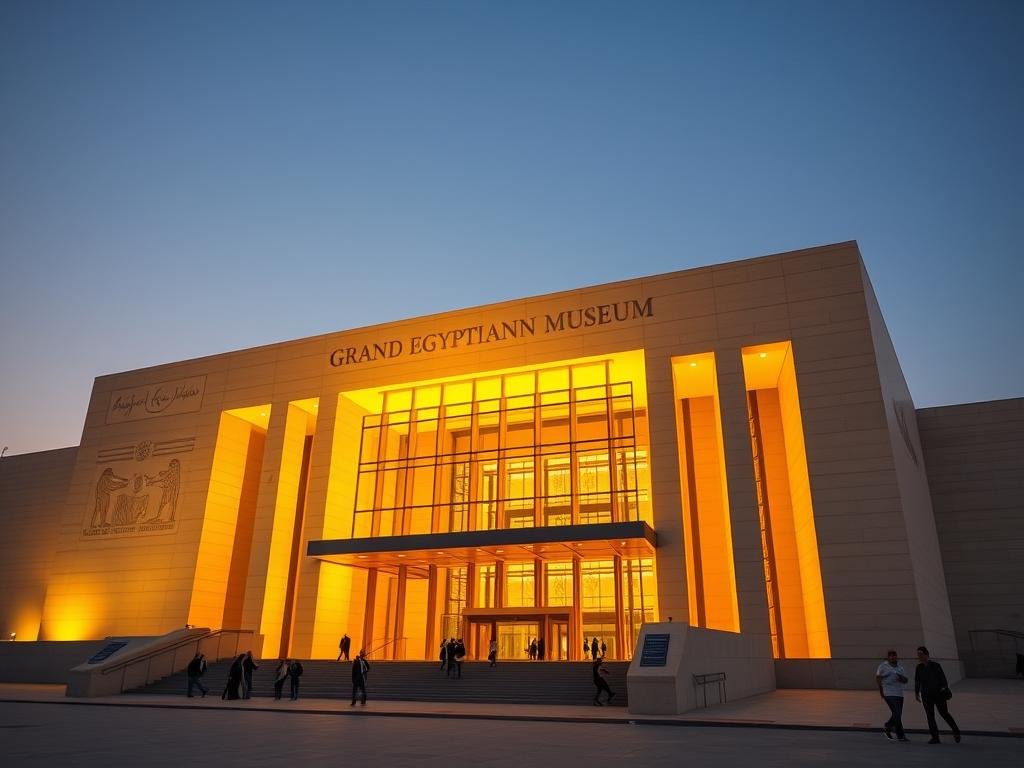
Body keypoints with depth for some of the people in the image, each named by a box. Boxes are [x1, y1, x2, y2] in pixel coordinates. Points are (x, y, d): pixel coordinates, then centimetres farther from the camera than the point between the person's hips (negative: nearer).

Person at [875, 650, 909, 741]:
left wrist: (901, 679, -11)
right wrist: (881, 690, -5)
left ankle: (887, 728, 32)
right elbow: (877, 678, 0)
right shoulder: (883, 666, -3)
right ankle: (901, 735, -6)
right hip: (889, 693, -6)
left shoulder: (900, 667, 12)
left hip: (899, 693, 6)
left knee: (897, 715, 11)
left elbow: (905, 680, 11)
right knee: (897, 714, -12)